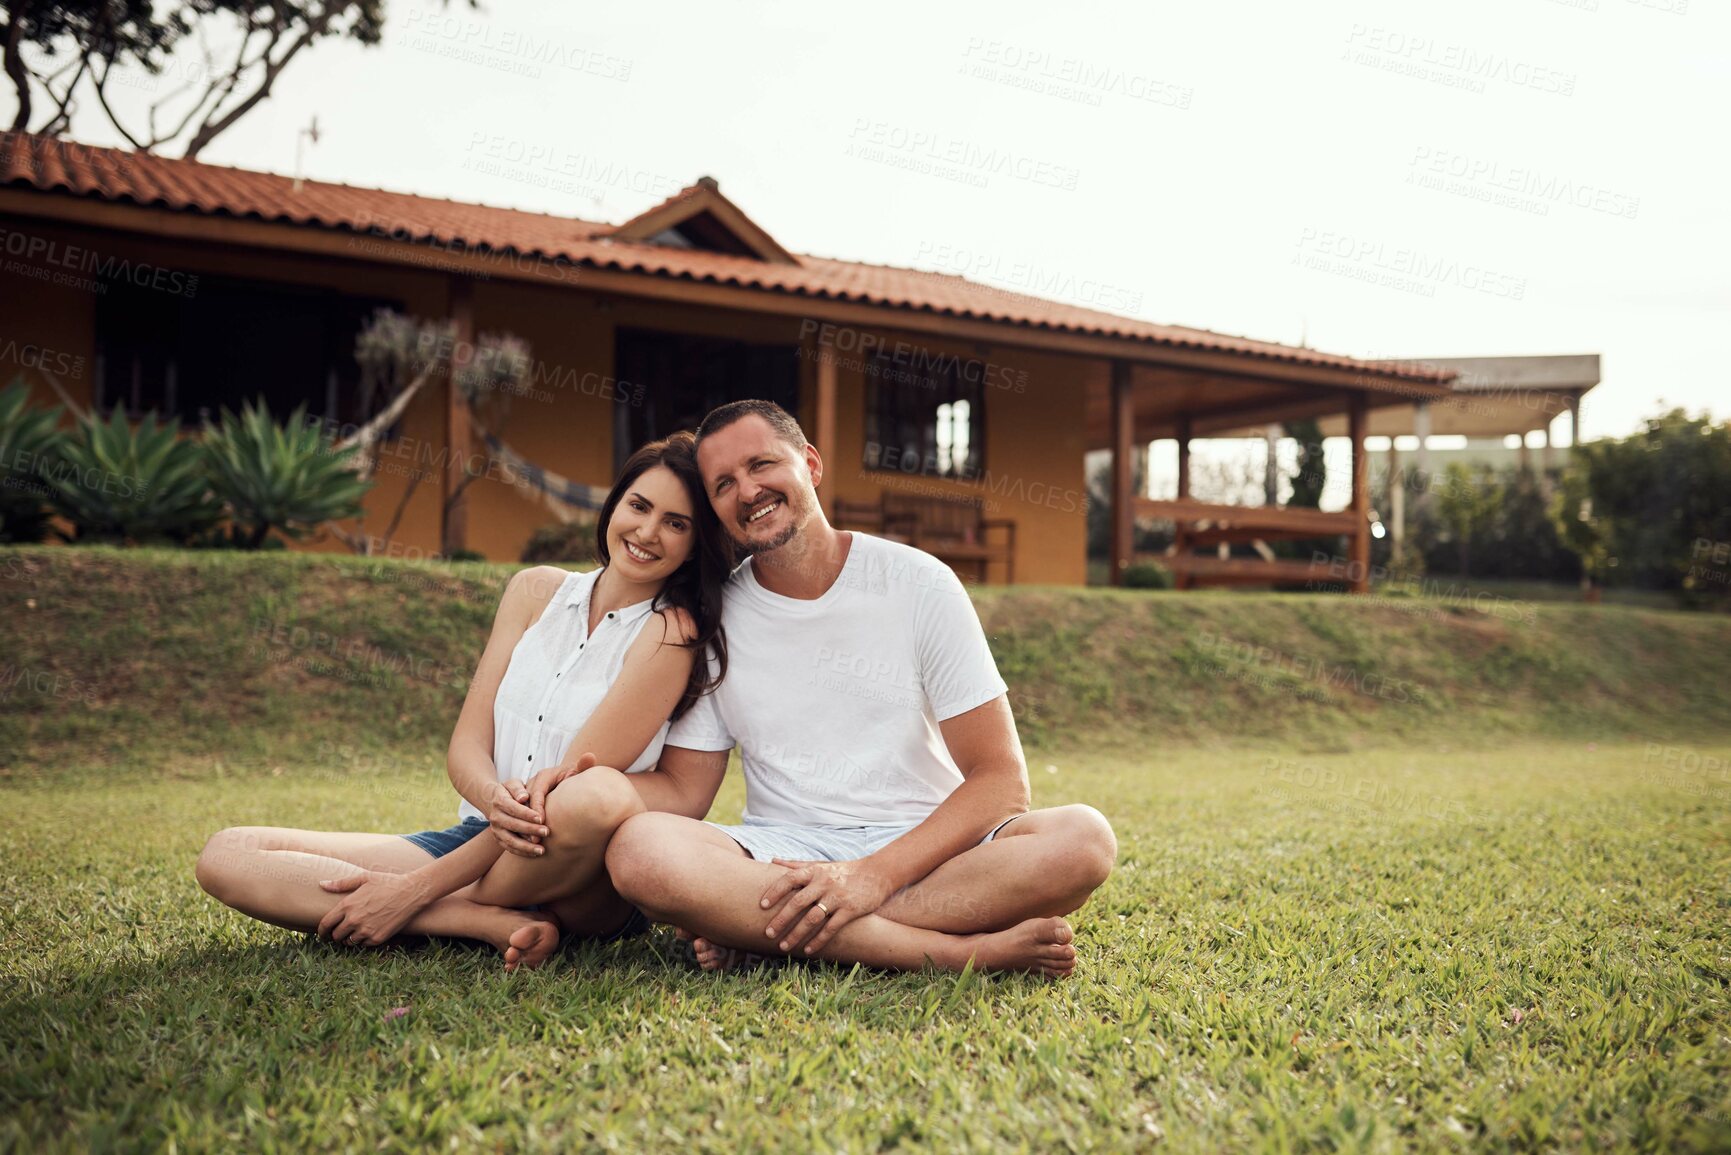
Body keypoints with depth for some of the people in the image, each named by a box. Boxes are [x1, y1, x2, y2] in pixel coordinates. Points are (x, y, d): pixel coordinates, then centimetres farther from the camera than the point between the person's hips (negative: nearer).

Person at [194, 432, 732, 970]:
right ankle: (495, 922, -20)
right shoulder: (536, 591, 8)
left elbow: (583, 789, -15)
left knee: (601, 794, -40)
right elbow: (466, 745, 2)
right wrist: (493, 799, -24)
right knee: (225, 855, -9)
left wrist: (416, 889, -17)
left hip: (587, 885, -5)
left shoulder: (672, 631, -8)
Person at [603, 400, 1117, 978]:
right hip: (780, 853, 1)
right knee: (638, 848, -30)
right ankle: (965, 949, -28)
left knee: (1084, 836, -29)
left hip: (925, 848, 0)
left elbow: (1001, 778, -8)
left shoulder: (919, 583, -2)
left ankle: (752, 925, -26)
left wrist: (874, 875, -22)